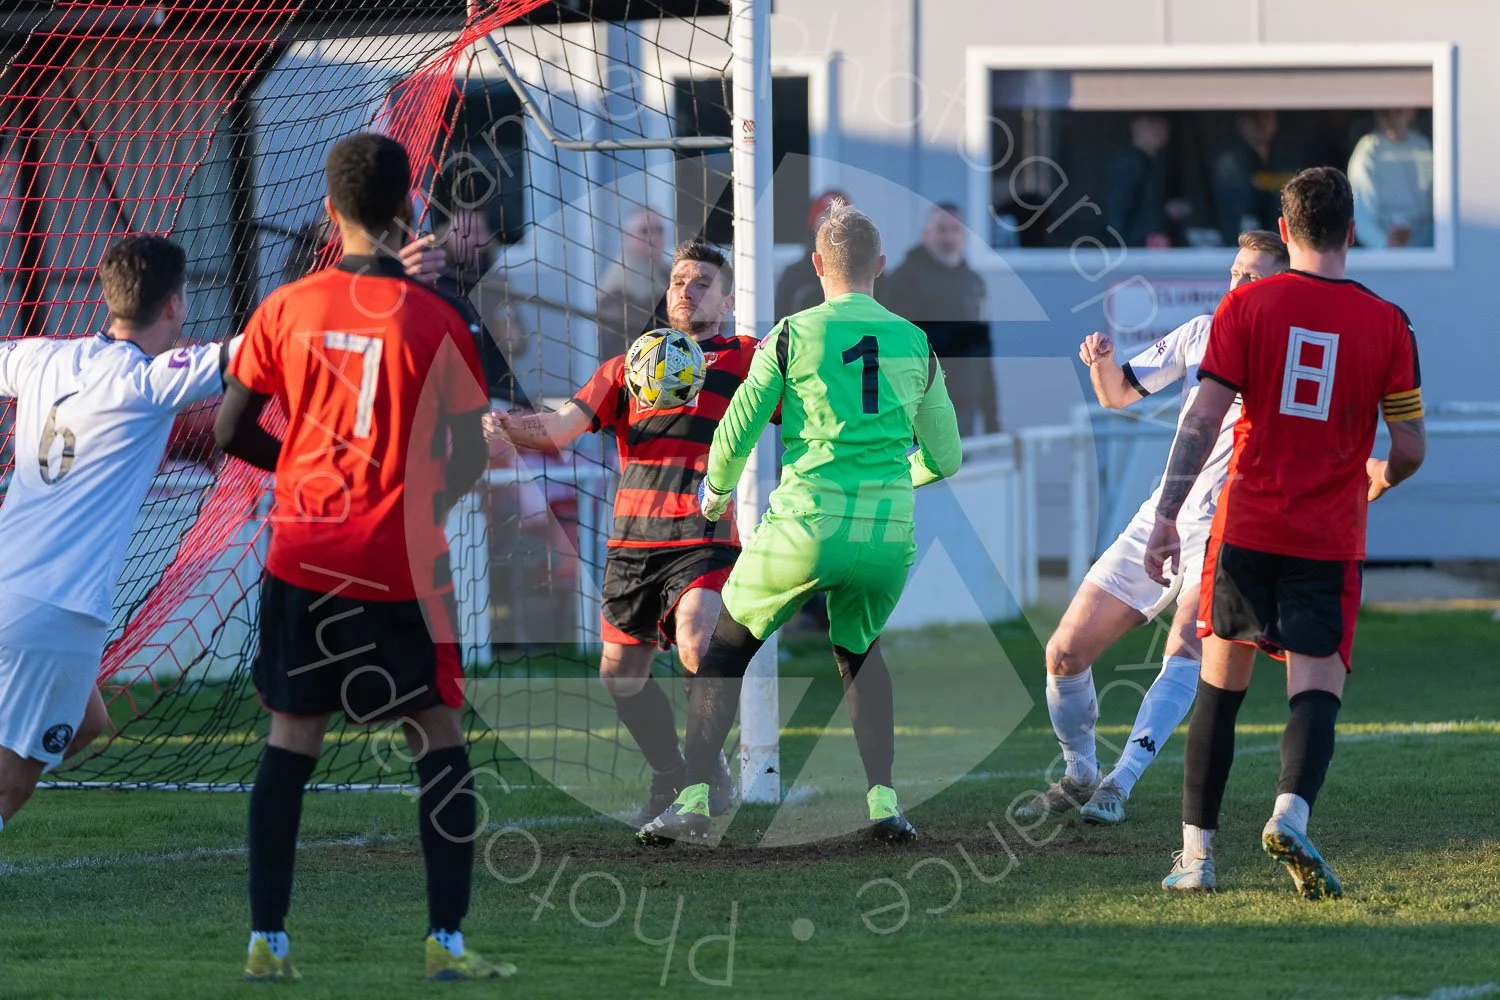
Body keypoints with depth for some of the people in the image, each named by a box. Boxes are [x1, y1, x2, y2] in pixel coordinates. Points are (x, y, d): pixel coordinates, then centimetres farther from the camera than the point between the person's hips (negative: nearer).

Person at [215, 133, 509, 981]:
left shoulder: (286, 308, 0)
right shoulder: (435, 318, -8)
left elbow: (231, 431, 4)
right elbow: (470, 460, -7)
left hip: (303, 557, 3)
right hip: (401, 566, -3)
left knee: (292, 743, 10)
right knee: (440, 740, 8)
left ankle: (268, 941, 7)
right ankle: (448, 939, 4)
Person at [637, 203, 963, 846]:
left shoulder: (793, 336, -2)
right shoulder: (915, 345, 9)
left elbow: (736, 435, 3)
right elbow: (945, 458, 19)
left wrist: (715, 492, 24)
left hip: (807, 527, -3)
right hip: (888, 534, 3)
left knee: (726, 649, 15)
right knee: (857, 651, 28)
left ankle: (694, 799, 5)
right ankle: (882, 800, 13)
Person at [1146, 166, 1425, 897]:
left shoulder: (1246, 305, -1)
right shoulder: (1386, 323, 0)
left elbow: (1202, 420, -7)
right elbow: (1411, 446, 2)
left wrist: (1167, 518, -7)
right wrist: (1381, 477, 25)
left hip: (1247, 529, 1)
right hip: (1330, 538, -1)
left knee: (1219, 688, 13)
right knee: (1316, 694, -2)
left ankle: (1196, 851, 13)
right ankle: (1292, 811, -29)